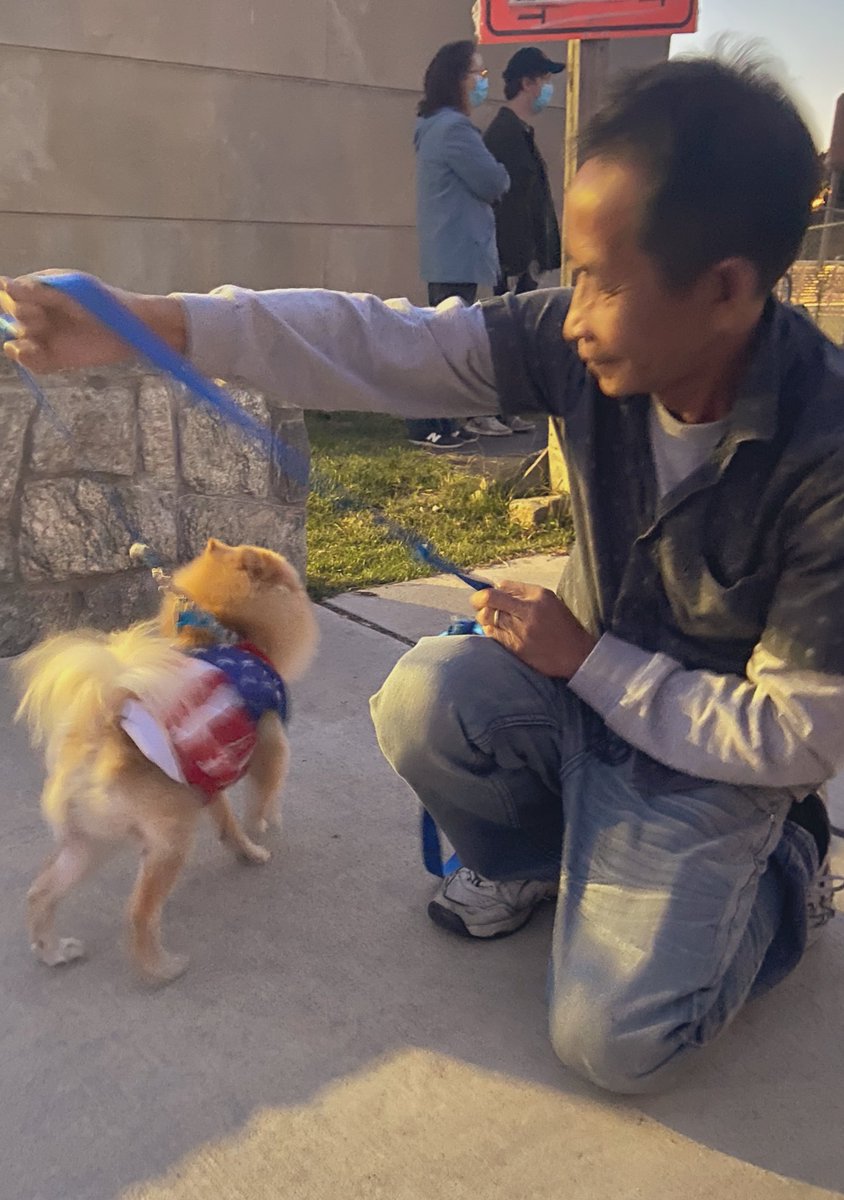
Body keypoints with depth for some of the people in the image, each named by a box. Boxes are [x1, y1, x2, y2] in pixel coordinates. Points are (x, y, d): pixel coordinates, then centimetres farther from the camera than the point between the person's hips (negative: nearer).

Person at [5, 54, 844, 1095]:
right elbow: (381, 346, -20)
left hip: (719, 755, -4)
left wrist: (585, 661, -20)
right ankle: (526, 864, 10)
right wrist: (149, 325, -28)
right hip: (588, 676, 4)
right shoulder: (579, 344, -17)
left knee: (616, 1040, -15)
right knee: (427, 698, -26)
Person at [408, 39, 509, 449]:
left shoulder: (438, 126, 18)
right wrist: (500, 176, 8)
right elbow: (493, 184, -13)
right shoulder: (454, 128, -16)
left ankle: (442, 423, 18)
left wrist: (491, 177, 3)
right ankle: (427, 425, -3)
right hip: (458, 255, -10)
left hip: (447, 253, 10)